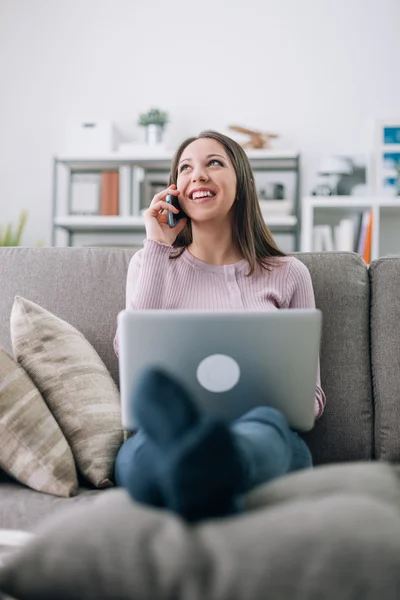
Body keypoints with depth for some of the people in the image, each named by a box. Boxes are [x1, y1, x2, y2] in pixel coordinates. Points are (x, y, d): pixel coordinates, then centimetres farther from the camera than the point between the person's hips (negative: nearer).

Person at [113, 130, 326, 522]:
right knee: (142, 445, -36)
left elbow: (310, 392, 17)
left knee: (268, 419, -36)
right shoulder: (151, 263, 17)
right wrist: (157, 247, 2)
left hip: (263, 437, 0)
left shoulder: (288, 274, 15)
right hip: (173, 426, 1)